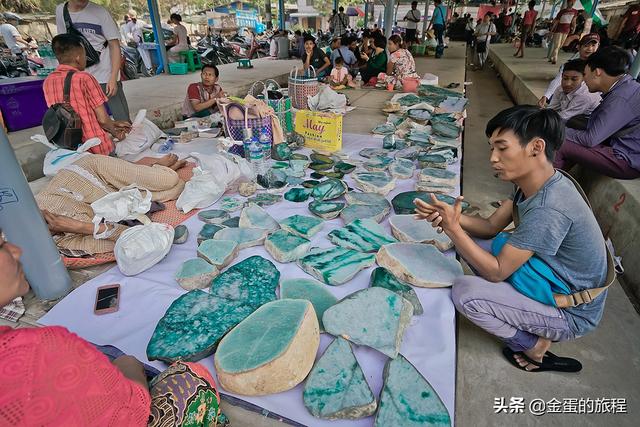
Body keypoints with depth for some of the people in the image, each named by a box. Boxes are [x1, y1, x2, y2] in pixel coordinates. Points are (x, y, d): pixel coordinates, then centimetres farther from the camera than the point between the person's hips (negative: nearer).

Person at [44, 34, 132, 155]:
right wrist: (114, 132, 10)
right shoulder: (84, 78, -12)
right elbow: (102, 119, -10)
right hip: (96, 148, -6)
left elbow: (79, 116, 12)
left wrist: (113, 124, 17)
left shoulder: (47, 82, 7)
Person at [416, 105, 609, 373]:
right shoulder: (536, 182, -6)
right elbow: (491, 226, -1)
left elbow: (496, 272, -27)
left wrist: (452, 228, -29)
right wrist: (454, 218, -20)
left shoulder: (548, 209, -34)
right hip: (553, 280, 9)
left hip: (572, 314, -9)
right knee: (470, 245, 3)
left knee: (464, 292, -23)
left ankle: (535, 347, 4)